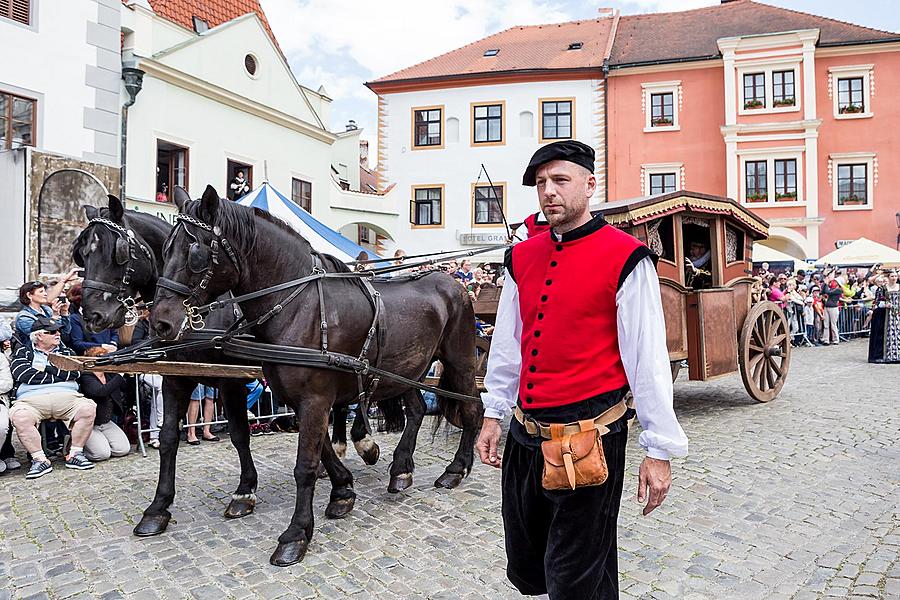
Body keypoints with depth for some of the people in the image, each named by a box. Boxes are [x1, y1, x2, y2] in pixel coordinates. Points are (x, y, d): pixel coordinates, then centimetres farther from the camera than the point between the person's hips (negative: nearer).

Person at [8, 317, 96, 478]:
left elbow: (75, 372, 5)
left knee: (88, 408, -27)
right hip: (31, 400, -2)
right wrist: (58, 376, 0)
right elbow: (22, 374, -3)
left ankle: (75, 454, -14)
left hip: (66, 397, 2)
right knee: (19, 416, -34)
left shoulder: (65, 352, 25)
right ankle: (39, 459, -20)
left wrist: (46, 368, 2)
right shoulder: (23, 352, 19)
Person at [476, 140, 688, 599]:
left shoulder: (625, 258, -9)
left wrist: (660, 450, -7)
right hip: (524, 436, 6)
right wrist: (493, 413, 16)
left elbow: (647, 358, -9)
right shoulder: (520, 258, 8)